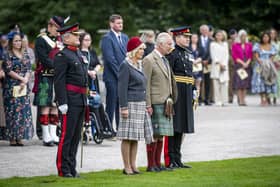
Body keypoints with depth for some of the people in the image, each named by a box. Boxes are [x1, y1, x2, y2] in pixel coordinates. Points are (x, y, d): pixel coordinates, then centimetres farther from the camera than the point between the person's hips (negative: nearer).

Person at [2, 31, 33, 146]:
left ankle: (20, 137, 3)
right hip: (12, 88, -5)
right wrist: (21, 78, -11)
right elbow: (9, 70, -9)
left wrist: (25, 81, -9)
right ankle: (12, 138, -4)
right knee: (13, 112, -6)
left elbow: (28, 70, 8)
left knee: (24, 112, 0)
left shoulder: (25, 55, 14)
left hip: (24, 88, 5)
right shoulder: (8, 55, -1)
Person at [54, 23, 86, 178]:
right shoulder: (62, 56, -10)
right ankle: (63, 169, 0)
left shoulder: (79, 54, 17)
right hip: (70, 101, -9)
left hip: (81, 100, 9)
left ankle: (72, 168, 17)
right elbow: (59, 81, -15)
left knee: (76, 135, 11)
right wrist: (62, 102, -20)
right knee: (67, 135, -5)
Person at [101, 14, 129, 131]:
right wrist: (120, 74, -13)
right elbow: (110, 58, -14)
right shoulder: (107, 38, -8)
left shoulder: (125, 37, 16)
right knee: (111, 105, -4)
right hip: (112, 77, -7)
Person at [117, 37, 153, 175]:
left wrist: (145, 104, 21)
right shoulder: (125, 66, -9)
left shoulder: (138, 65, 16)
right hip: (131, 105, -9)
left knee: (136, 137, 9)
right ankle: (127, 167, -3)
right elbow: (122, 88, -13)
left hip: (140, 105, 9)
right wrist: (124, 107, -18)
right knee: (128, 137, -5)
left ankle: (133, 165, 13)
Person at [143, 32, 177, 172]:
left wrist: (170, 101, 16)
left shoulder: (165, 60, 18)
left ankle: (157, 163, 15)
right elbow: (146, 85, -13)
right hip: (155, 103, -8)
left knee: (160, 135, 10)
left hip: (166, 104, 8)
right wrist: (148, 105, -17)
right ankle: (151, 165, -2)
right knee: (154, 135, -6)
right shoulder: (149, 60, -9)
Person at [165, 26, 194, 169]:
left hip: (186, 94, 9)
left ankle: (177, 159, 19)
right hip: (175, 92, -9)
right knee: (172, 127, -4)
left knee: (181, 127, 12)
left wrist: (194, 90, 17)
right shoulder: (172, 53, -12)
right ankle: (170, 161, -1)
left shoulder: (189, 53, 16)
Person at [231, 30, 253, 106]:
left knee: (245, 83, 0)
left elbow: (251, 56, 8)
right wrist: (242, 63, -12)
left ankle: (243, 100, 2)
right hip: (238, 65, -3)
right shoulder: (235, 45, 3)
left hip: (247, 66, 3)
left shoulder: (249, 45, 12)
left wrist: (247, 63, -9)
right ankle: (240, 100, -11)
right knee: (239, 83, -9)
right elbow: (235, 56, -3)